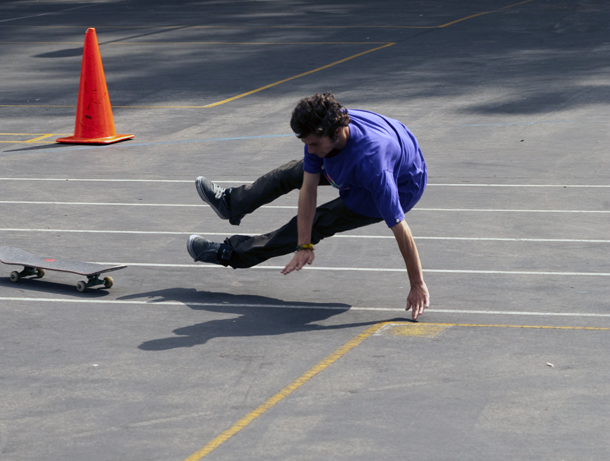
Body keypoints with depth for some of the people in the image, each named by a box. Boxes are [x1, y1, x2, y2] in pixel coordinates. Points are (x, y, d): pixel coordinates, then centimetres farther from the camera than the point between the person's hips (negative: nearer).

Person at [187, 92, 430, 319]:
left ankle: (230, 254, 14)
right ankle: (232, 203, 47)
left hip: (400, 187, -6)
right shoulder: (321, 131, -28)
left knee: (316, 223, -3)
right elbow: (309, 189, -19)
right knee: (294, 173, 21)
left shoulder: (371, 163, -47)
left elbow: (400, 227, -42)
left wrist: (417, 285, -37)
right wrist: (304, 245, -20)